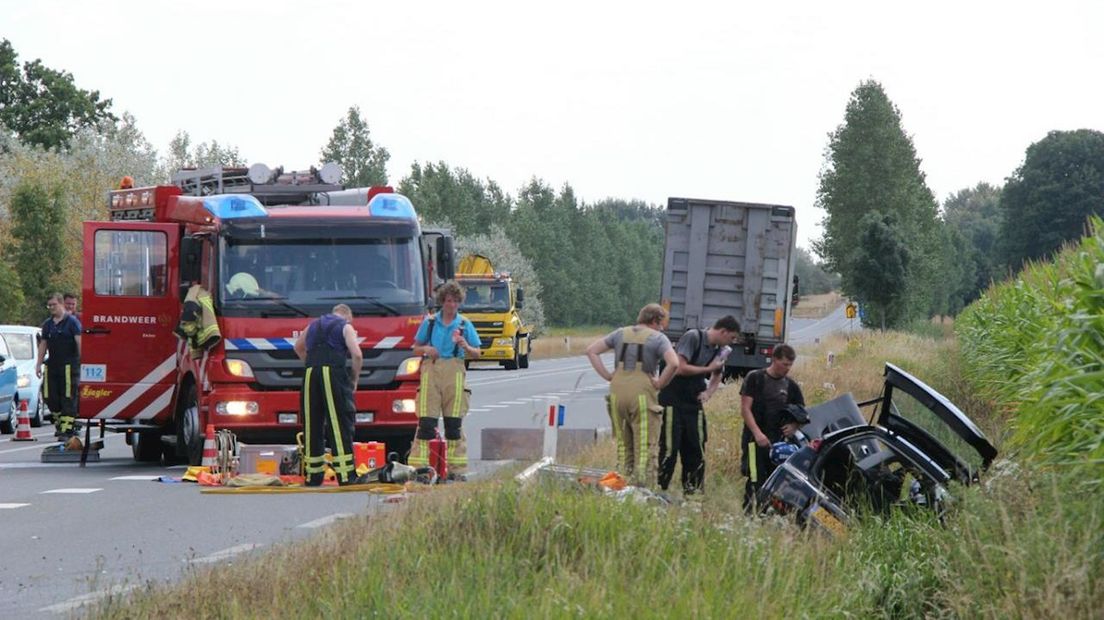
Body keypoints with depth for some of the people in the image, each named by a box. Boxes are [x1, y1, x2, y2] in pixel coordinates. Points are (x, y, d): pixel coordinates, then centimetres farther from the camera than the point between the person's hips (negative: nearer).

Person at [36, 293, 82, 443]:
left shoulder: (72, 322, -3)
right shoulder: (47, 324, 14)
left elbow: (79, 342, -9)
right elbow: (43, 345, 18)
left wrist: (82, 362, -16)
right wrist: (39, 364, 13)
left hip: (69, 366, -6)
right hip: (52, 367, 6)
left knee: (68, 398, -6)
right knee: (51, 398, 4)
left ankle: (67, 430, -7)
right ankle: (59, 422, 22)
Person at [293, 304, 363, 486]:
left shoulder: (314, 325, 25)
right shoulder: (346, 327, 8)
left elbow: (298, 347, 41)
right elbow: (357, 355, -4)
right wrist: (354, 379, 8)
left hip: (310, 375, 5)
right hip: (333, 375, -5)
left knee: (312, 426, 9)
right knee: (340, 425, -5)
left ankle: (313, 476, 11)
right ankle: (346, 476, -10)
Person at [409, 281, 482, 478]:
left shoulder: (465, 325, 10)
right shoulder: (430, 322, 11)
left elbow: (476, 354, 9)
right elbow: (416, 348, 17)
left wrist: (465, 346, -11)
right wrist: (426, 350, -5)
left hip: (454, 372, 0)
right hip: (431, 370, 0)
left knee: (454, 423, 1)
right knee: (426, 422, -7)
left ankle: (455, 469, 5)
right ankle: (420, 467, -8)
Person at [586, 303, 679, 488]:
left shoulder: (620, 334, 15)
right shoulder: (658, 338, 0)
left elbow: (591, 351, 14)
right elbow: (674, 363, -16)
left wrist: (607, 375, 10)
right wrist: (660, 383, -3)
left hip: (617, 393, 5)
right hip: (642, 395, -5)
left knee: (623, 446, 16)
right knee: (646, 447, 0)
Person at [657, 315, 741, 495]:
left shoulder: (718, 350, 9)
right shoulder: (693, 337, -13)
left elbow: (717, 376, 25)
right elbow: (680, 368, -21)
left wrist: (708, 392, 5)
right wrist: (708, 369, -13)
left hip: (694, 404, 7)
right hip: (673, 401, -7)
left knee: (696, 451, 3)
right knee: (669, 450, -9)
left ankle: (692, 493, 9)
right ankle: (659, 490, -4)